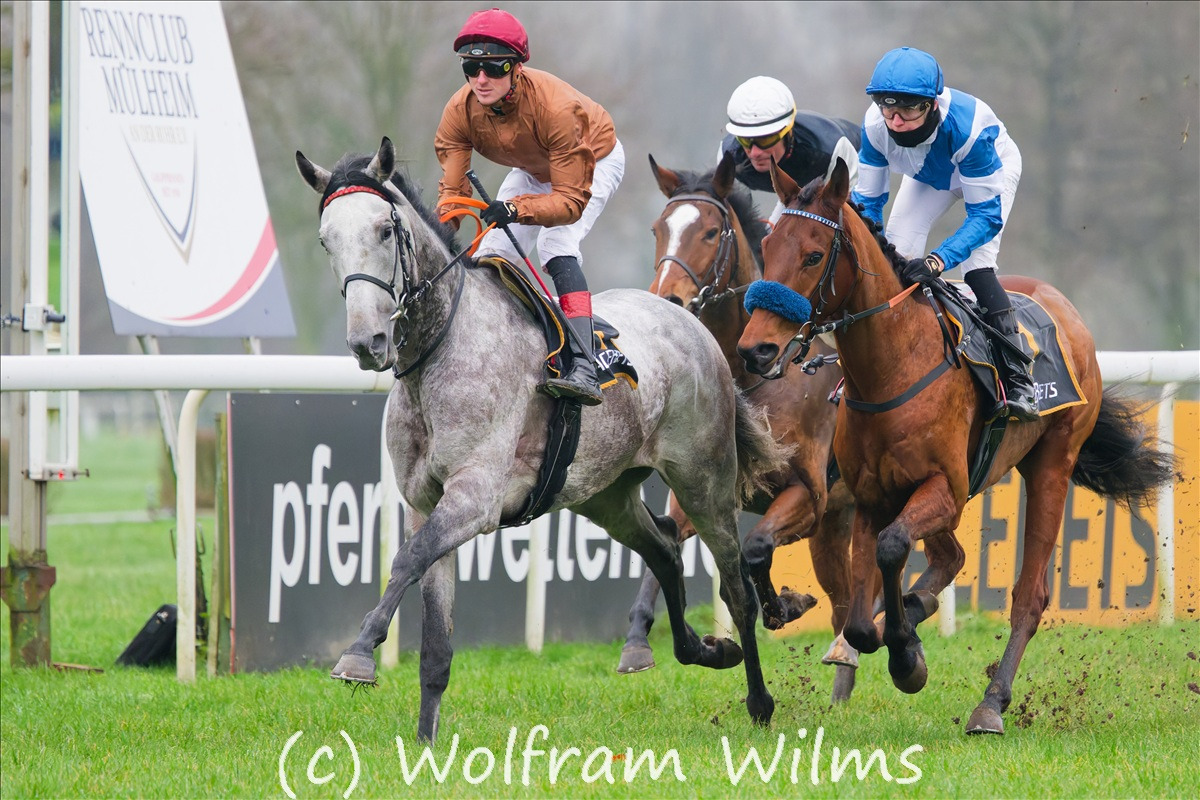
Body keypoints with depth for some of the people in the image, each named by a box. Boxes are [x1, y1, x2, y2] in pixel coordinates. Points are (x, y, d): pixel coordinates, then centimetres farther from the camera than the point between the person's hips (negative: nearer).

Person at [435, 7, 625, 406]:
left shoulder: (557, 107, -42)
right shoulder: (460, 111, -27)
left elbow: (571, 200, -42)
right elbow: (452, 188, -26)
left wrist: (516, 209, -58)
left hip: (594, 161, -6)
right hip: (533, 171, 6)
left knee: (557, 245, -28)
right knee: (491, 255, 0)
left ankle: (584, 369, -38)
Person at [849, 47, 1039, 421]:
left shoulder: (966, 126, -46)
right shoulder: (875, 125, -34)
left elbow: (987, 215, -40)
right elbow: (867, 200, -20)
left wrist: (939, 260, -55)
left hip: (994, 167, -5)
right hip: (931, 175, 5)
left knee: (976, 262, -23)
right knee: (897, 246, -10)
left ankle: (1017, 381, -20)